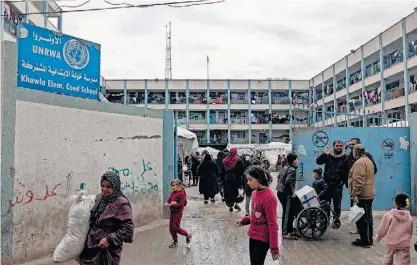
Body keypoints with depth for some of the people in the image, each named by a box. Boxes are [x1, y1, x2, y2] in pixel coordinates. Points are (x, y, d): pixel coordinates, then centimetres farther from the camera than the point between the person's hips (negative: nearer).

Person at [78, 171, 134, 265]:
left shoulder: (122, 203, -17)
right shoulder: (99, 198, 5)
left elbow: (128, 227, -19)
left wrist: (110, 239, -20)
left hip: (108, 249, -6)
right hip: (92, 245, 6)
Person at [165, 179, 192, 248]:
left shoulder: (182, 194, -15)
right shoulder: (173, 193, 8)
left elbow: (181, 204, -20)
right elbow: (169, 200, 13)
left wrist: (172, 204, -27)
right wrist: (167, 203, -9)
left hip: (178, 212, -8)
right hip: (172, 212, 8)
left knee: (176, 227, -6)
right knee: (171, 228, 10)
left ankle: (188, 235, 16)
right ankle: (175, 242, 24)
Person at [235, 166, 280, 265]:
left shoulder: (269, 198, -22)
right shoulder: (254, 193, 4)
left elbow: (272, 224, -20)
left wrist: (274, 248, -18)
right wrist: (244, 220, -1)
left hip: (263, 239, -8)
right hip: (253, 236, 8)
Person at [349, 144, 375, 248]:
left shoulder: (359, 162, -17)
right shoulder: (368, 160, 16)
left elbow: (358, 181, -25)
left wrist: (355, 194, -23)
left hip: (361, 195, -10)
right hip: (369, 194, 10)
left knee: (361, 218, -4)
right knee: (367, 217, 15)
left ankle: (365, 241, 0)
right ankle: (369, 239, 22)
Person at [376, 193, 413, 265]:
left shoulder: (389, 215, -11)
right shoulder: (409, 217, -1)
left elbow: (383, 229, -4)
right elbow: (410, 232, 10)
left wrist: (378, 237, 12)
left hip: (391, 242, -1)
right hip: (404, 244, 1)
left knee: (388, 257, 20)